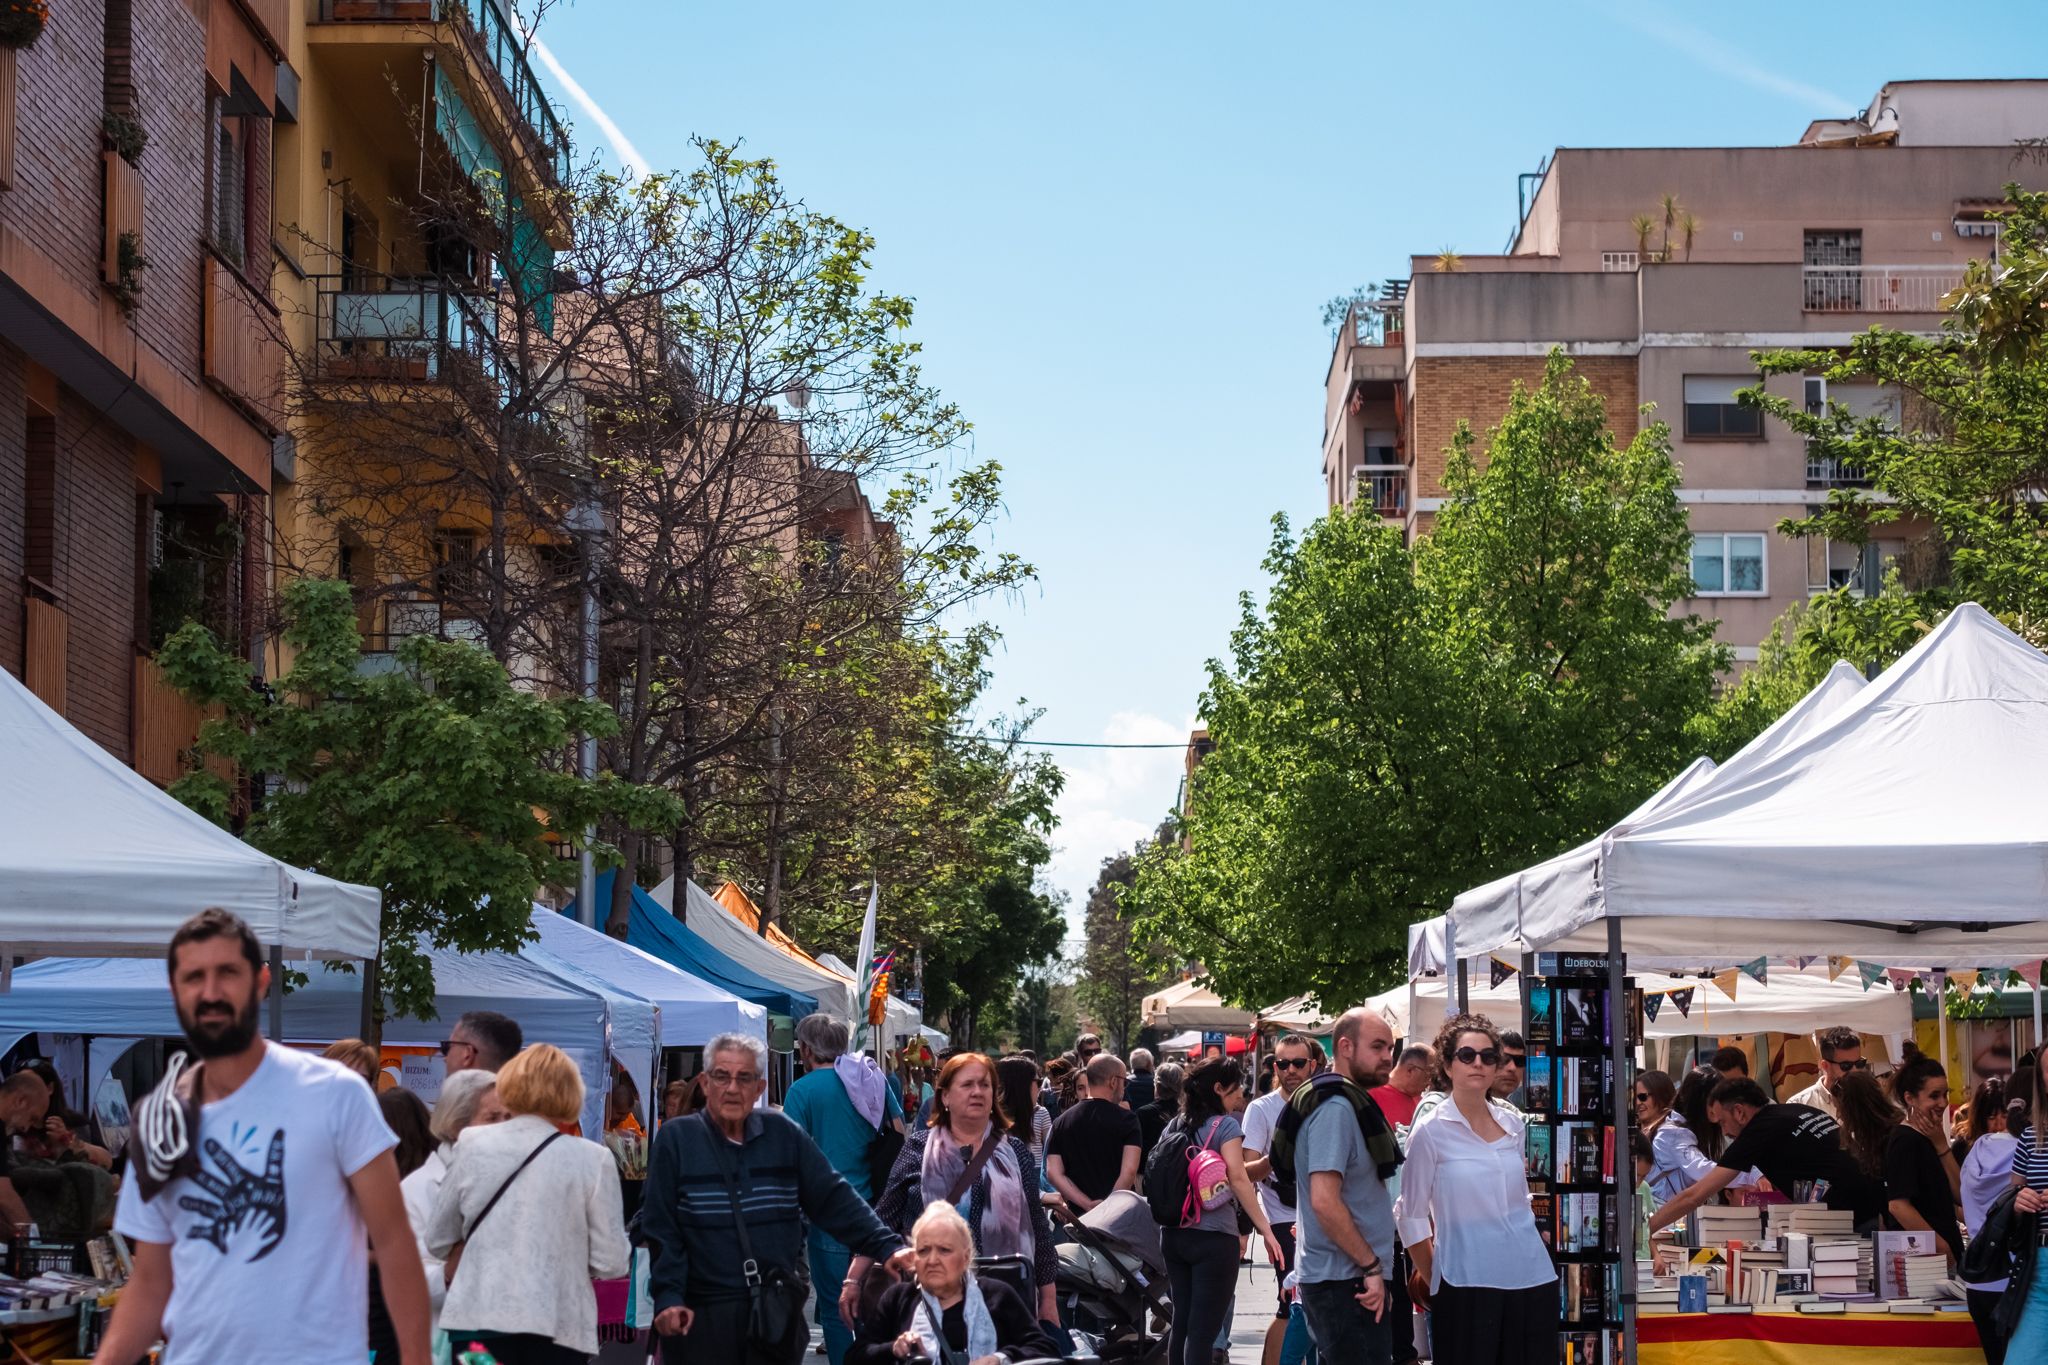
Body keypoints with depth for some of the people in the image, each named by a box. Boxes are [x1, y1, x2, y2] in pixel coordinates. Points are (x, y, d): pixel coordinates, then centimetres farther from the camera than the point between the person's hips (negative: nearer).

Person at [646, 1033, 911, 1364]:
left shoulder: (783, 1134, 5)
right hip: (701, 1318, -3)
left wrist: (888, 1247, -7)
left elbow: (835, 1199, 3)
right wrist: (668, 1296, -15)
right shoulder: (675, 1139, -2)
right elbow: (660, 1229, -5)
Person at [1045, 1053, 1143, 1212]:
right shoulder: (1126, 1119, -6)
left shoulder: (1062, 1122, 6)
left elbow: (1053, 1173, -3)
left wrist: (1088, 1204, -9)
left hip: (1078, 1216, 3)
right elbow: (1129, 1171, -17)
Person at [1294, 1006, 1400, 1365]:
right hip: (1345, 1281, -10)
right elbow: (1324, 1201, -24)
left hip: (1351, 1278, 10)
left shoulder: (1352, 1104, 16)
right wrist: (1372, 1267, -18)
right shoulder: (1336, 1110, -16)